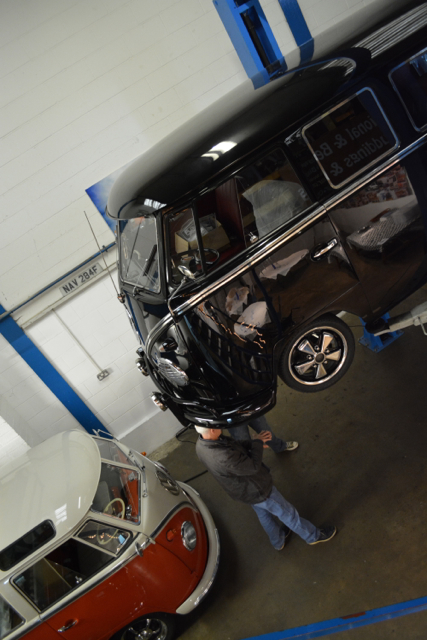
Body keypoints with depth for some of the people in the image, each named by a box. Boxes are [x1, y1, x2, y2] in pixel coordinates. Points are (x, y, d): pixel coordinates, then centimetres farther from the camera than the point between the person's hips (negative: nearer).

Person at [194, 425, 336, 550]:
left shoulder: (200, 444, -17)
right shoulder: (224, 457, -45)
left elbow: (232, 444, -2)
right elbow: (253, 467, -29)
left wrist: (252, 443, -12)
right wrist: (257, 443, -17)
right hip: (255, 490, -8)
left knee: (263, 514, 33)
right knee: (287, 512, 18)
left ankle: (278, 541, 58)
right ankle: (313, 536, 43)